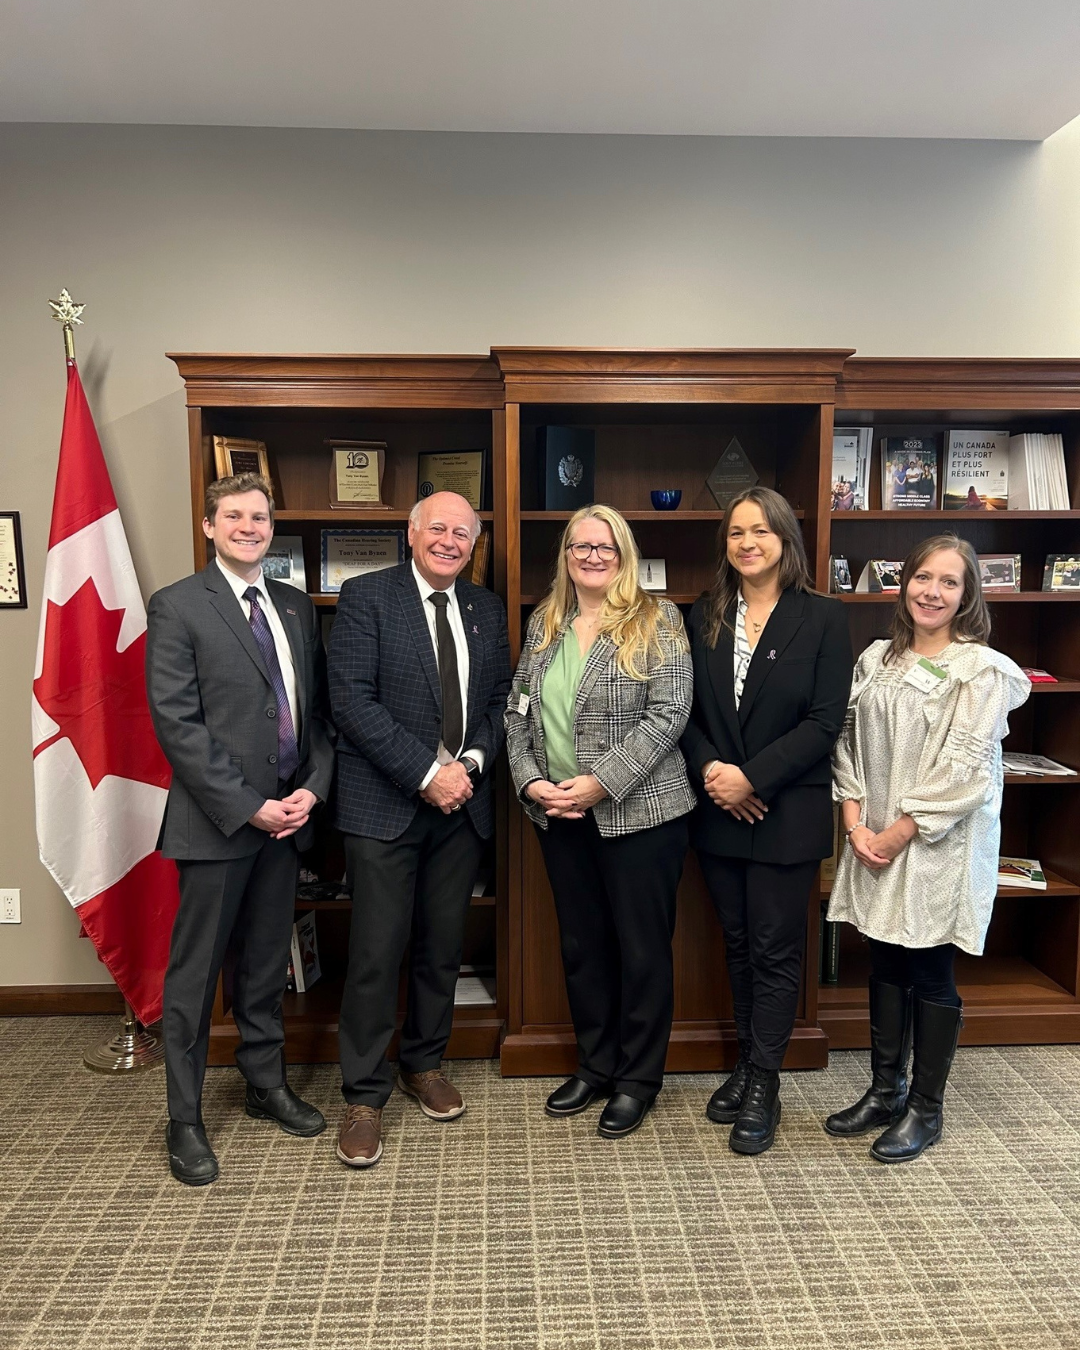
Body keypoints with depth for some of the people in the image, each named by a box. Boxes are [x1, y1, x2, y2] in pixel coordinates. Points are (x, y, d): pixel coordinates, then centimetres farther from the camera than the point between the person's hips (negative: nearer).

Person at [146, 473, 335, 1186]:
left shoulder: (298, 607, 10)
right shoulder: (177, 606, -6)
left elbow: (319, 708, 10)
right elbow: (177, 722, -13)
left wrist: (313, 788, -4)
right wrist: (247, 806, -15)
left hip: (288, 815, 5)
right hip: (216, 820, -5)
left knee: (268, 965, 18)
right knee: (195, 973, 7)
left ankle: (267, 1085, 36)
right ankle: (185, 1120, 23)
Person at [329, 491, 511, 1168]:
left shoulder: (488, 609, 10)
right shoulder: (366, 596, -5)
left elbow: (500, 699, 11)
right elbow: (352, 699, -13)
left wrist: (472, 763, -8)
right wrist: (426, 773, -17)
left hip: (464, 802, 5)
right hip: (385, 802, -4)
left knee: (444, 945, 15)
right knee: (377, 953, 1)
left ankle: (425, 1063, 36)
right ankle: (364, 1094, 18)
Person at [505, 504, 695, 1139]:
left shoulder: (656, 619, -6)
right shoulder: (544, 624, 10)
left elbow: (667, 715, -14)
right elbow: (518, 711, 9)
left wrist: (600, 782, -19)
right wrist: (530, 779, -6)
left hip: (638, 812, -5)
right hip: (560, 816, 5)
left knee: (642, 947, 7)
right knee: (581, 944, 16)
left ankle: (638, 1077, 26)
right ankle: (595, 1065, 35)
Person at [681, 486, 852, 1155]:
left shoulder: (823, 618, -5)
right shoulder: (705, 618, 7)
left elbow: (825, 721, -11)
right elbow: (687, 710, 5)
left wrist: (752, 777, -17)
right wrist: (709, 769, -12)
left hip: (787, 812, -4)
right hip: (719, 810, 4)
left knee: (775, 949, 5)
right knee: (739, 943, 15)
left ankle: (764, 1084, 19)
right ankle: (748, 1063, 31)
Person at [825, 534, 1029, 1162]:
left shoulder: (983, 670, -8)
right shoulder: (877, 658, 7)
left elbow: (965, 770, -14)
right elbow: (849, 742, 6)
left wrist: (900, 831, -14)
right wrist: (855, 823, -4)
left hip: (942, 845, -5)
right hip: (876, 843, 5)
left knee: (931, 974, 6)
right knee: (886, 966, 14)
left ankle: (925, 1108, 24)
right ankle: (885, 1091, 31)